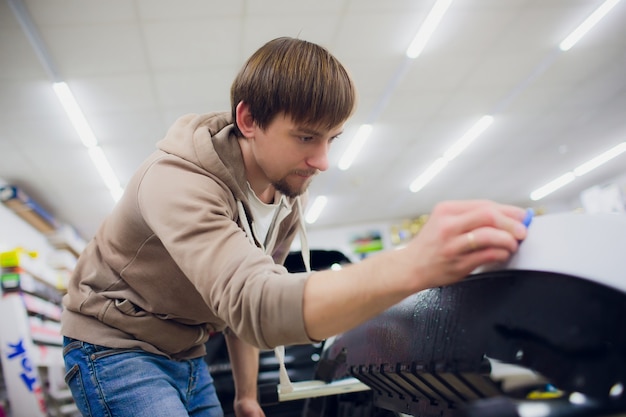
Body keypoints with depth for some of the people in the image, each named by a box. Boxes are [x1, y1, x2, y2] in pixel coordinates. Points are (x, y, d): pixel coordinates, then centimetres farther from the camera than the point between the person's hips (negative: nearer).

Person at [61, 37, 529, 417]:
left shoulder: (289, 201, -4)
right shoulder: (178, 181, -30)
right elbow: (254, 303, -46)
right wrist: (412, 266, -59)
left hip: (186, 356, 7)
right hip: (115, 347, -7)